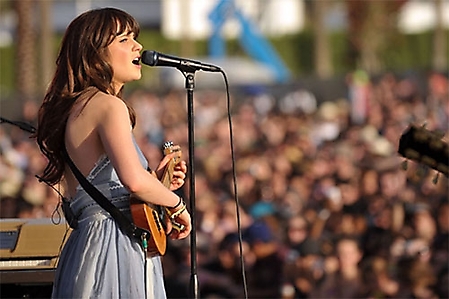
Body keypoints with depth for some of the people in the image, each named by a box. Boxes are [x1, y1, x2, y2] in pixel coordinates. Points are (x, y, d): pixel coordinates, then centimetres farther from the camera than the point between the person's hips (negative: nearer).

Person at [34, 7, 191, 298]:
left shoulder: (74, 107, 19)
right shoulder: (109, 105, -10)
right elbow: (134, 180, -26)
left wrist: (155, 181, 17)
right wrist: (177, 204, -9)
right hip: (114, 247, -10)